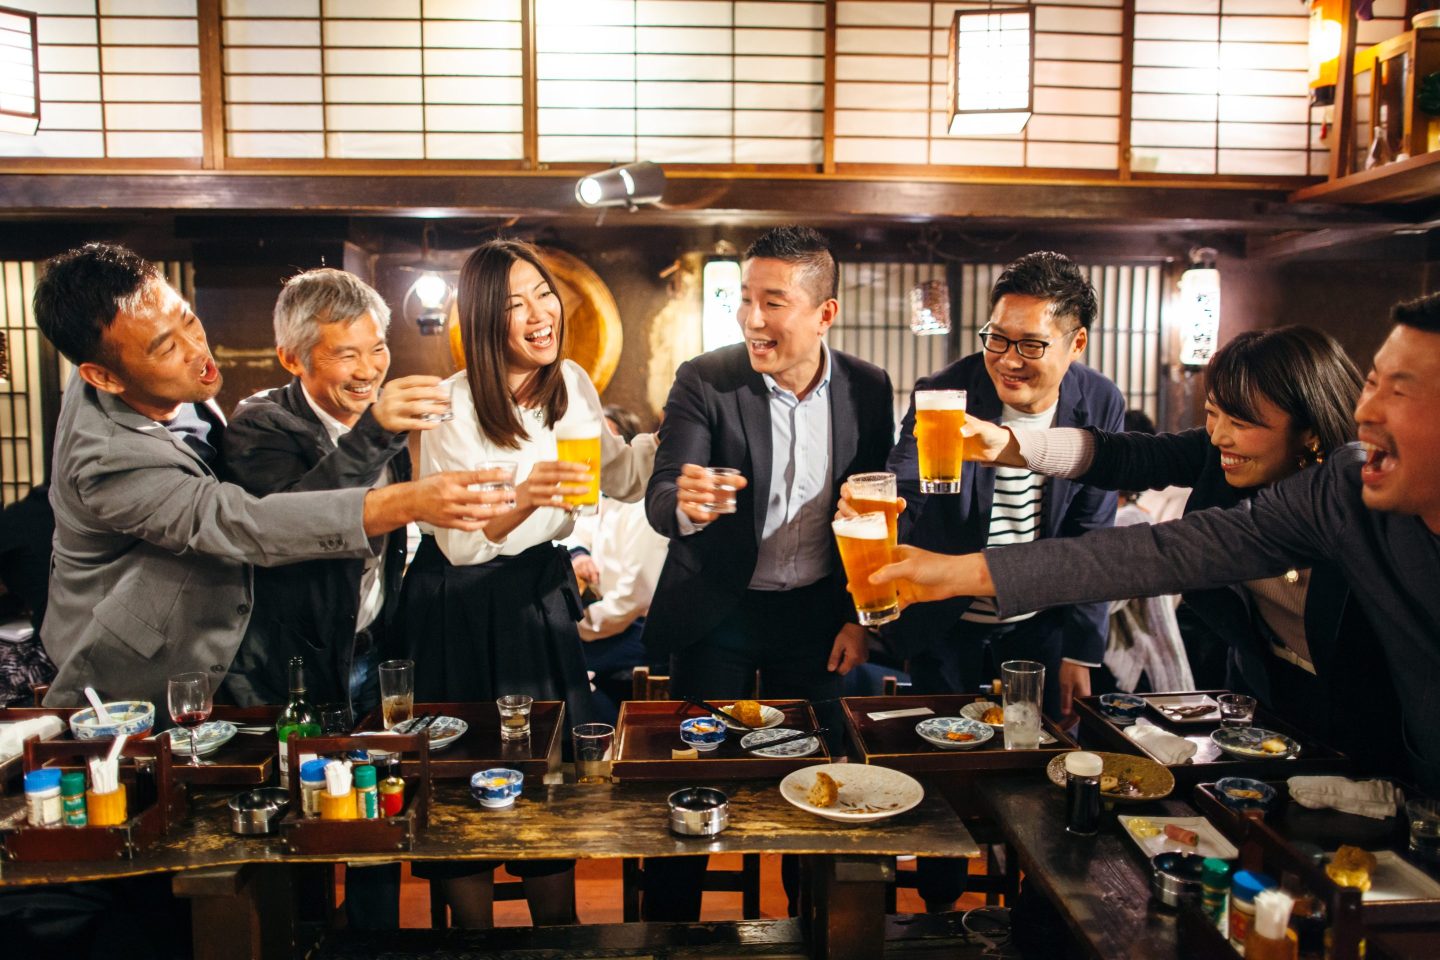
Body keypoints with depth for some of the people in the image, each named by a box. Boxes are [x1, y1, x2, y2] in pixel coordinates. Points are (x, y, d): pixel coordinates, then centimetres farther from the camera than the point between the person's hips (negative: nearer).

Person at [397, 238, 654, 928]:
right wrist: (524, 499, -39)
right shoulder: (452, 408, -17)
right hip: (461, 608, -4)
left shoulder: (572, 384, 0)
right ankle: (473, 930, 29)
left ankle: (560, 933, 30)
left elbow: (618, 476, 11)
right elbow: (457, 543, -22)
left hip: (541, 595, 5)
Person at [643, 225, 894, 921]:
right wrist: (684, 504, -42)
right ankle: (668, 921, 29)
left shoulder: (867, 388, -5)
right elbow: (661, 498, -19)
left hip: (817, 614, 2)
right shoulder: (703, 381, -12)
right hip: (716, 614, -2)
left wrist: (861, 616, 0)